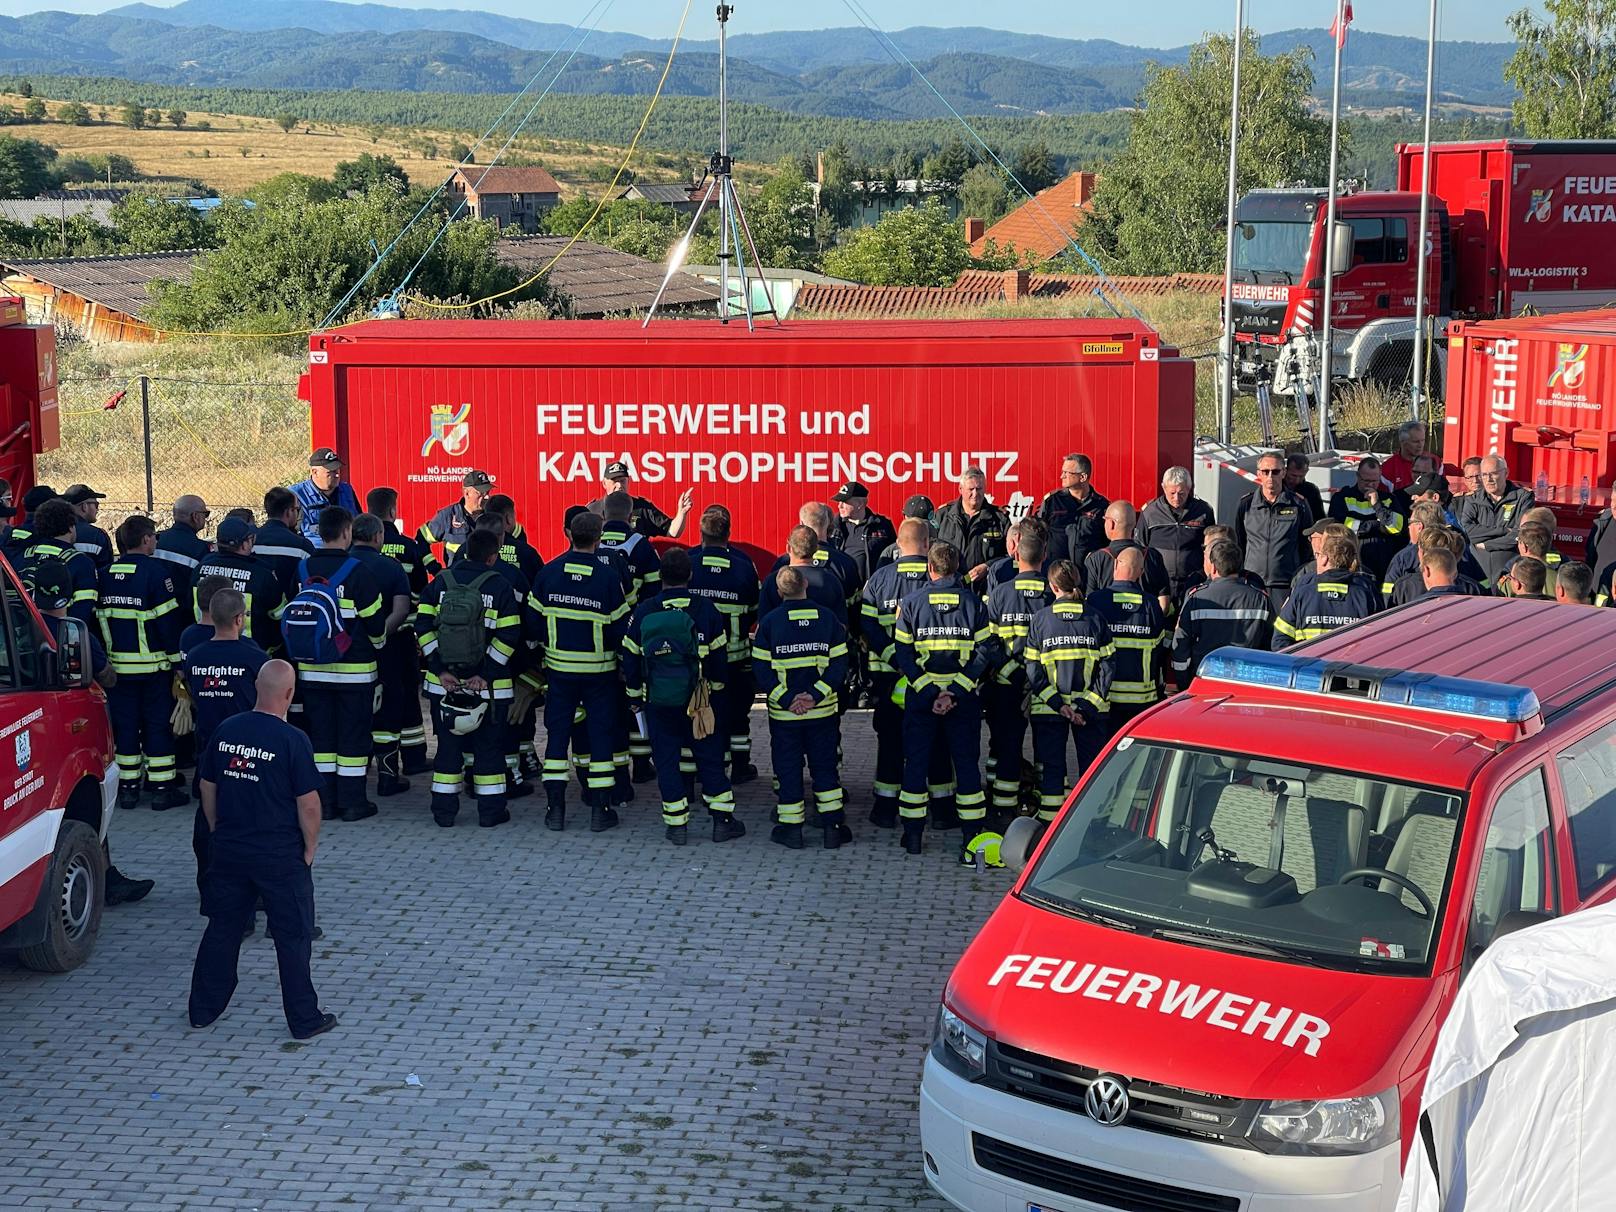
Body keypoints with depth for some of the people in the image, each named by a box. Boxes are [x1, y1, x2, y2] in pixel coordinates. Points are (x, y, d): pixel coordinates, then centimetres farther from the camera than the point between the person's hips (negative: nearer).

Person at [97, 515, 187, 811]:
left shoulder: (106, 574, 7)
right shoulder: (156, 570, -12)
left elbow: (99, 617, 11)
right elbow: (169, 618, -14)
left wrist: (105, 657, 17)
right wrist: (178, 657, -8)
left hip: (118, 662, 5)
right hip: (154, 663, -5)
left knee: (125, 723, 11)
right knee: (158, 724, 2)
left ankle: (127, 787, 14)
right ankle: (162, 789, 4)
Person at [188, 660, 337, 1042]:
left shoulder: (225, 731, -1)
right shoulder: (292, 740, -17)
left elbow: (207, 788, 9)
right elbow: (308, 802, -15)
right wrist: (310, 848, -2)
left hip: (228, 851, 5)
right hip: (280, 857, -5)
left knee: (222, 928, 17)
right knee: (293, 937, 6)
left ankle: (203, 1009, 26)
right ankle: (304, 1020, 12)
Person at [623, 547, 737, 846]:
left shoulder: (643, 613, -4)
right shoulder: (706, 610, -5)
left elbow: (631, 659, 3)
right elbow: (718, 656, 2)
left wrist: (635, 697, 14)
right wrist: (716, 690, 15)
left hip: (658, 702, 0)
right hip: (698, 698, 0)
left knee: (666, 759, 8)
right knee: (710, 757, 10)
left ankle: (676, 824, 8)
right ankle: (722, 819, 12)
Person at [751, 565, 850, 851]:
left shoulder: (769, 622, -7)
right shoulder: (827, 617, -3)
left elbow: (762, 669, -10)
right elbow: (839, 664, -6)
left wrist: (786, 699, -10)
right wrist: (816, 695, -10)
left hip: (784, 713, -1)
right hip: (823, 711, 2)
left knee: (788, 767, 9)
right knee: (824, 766, 13)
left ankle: (790, 828, 12)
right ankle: (833, 826, 13)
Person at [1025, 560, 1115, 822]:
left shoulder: (1039, 619, -6)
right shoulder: (1095, 619, -3)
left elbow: (1033, 670, -8)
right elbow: (1108, 666, -6)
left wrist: (1058, 704, -9)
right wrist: (1086, 705, -7)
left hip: (1047, 710, -1)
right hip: (1092, 710, 1)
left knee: (1051, 766, 8)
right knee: (1092, 764, 11)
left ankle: (1050, 823, 9)